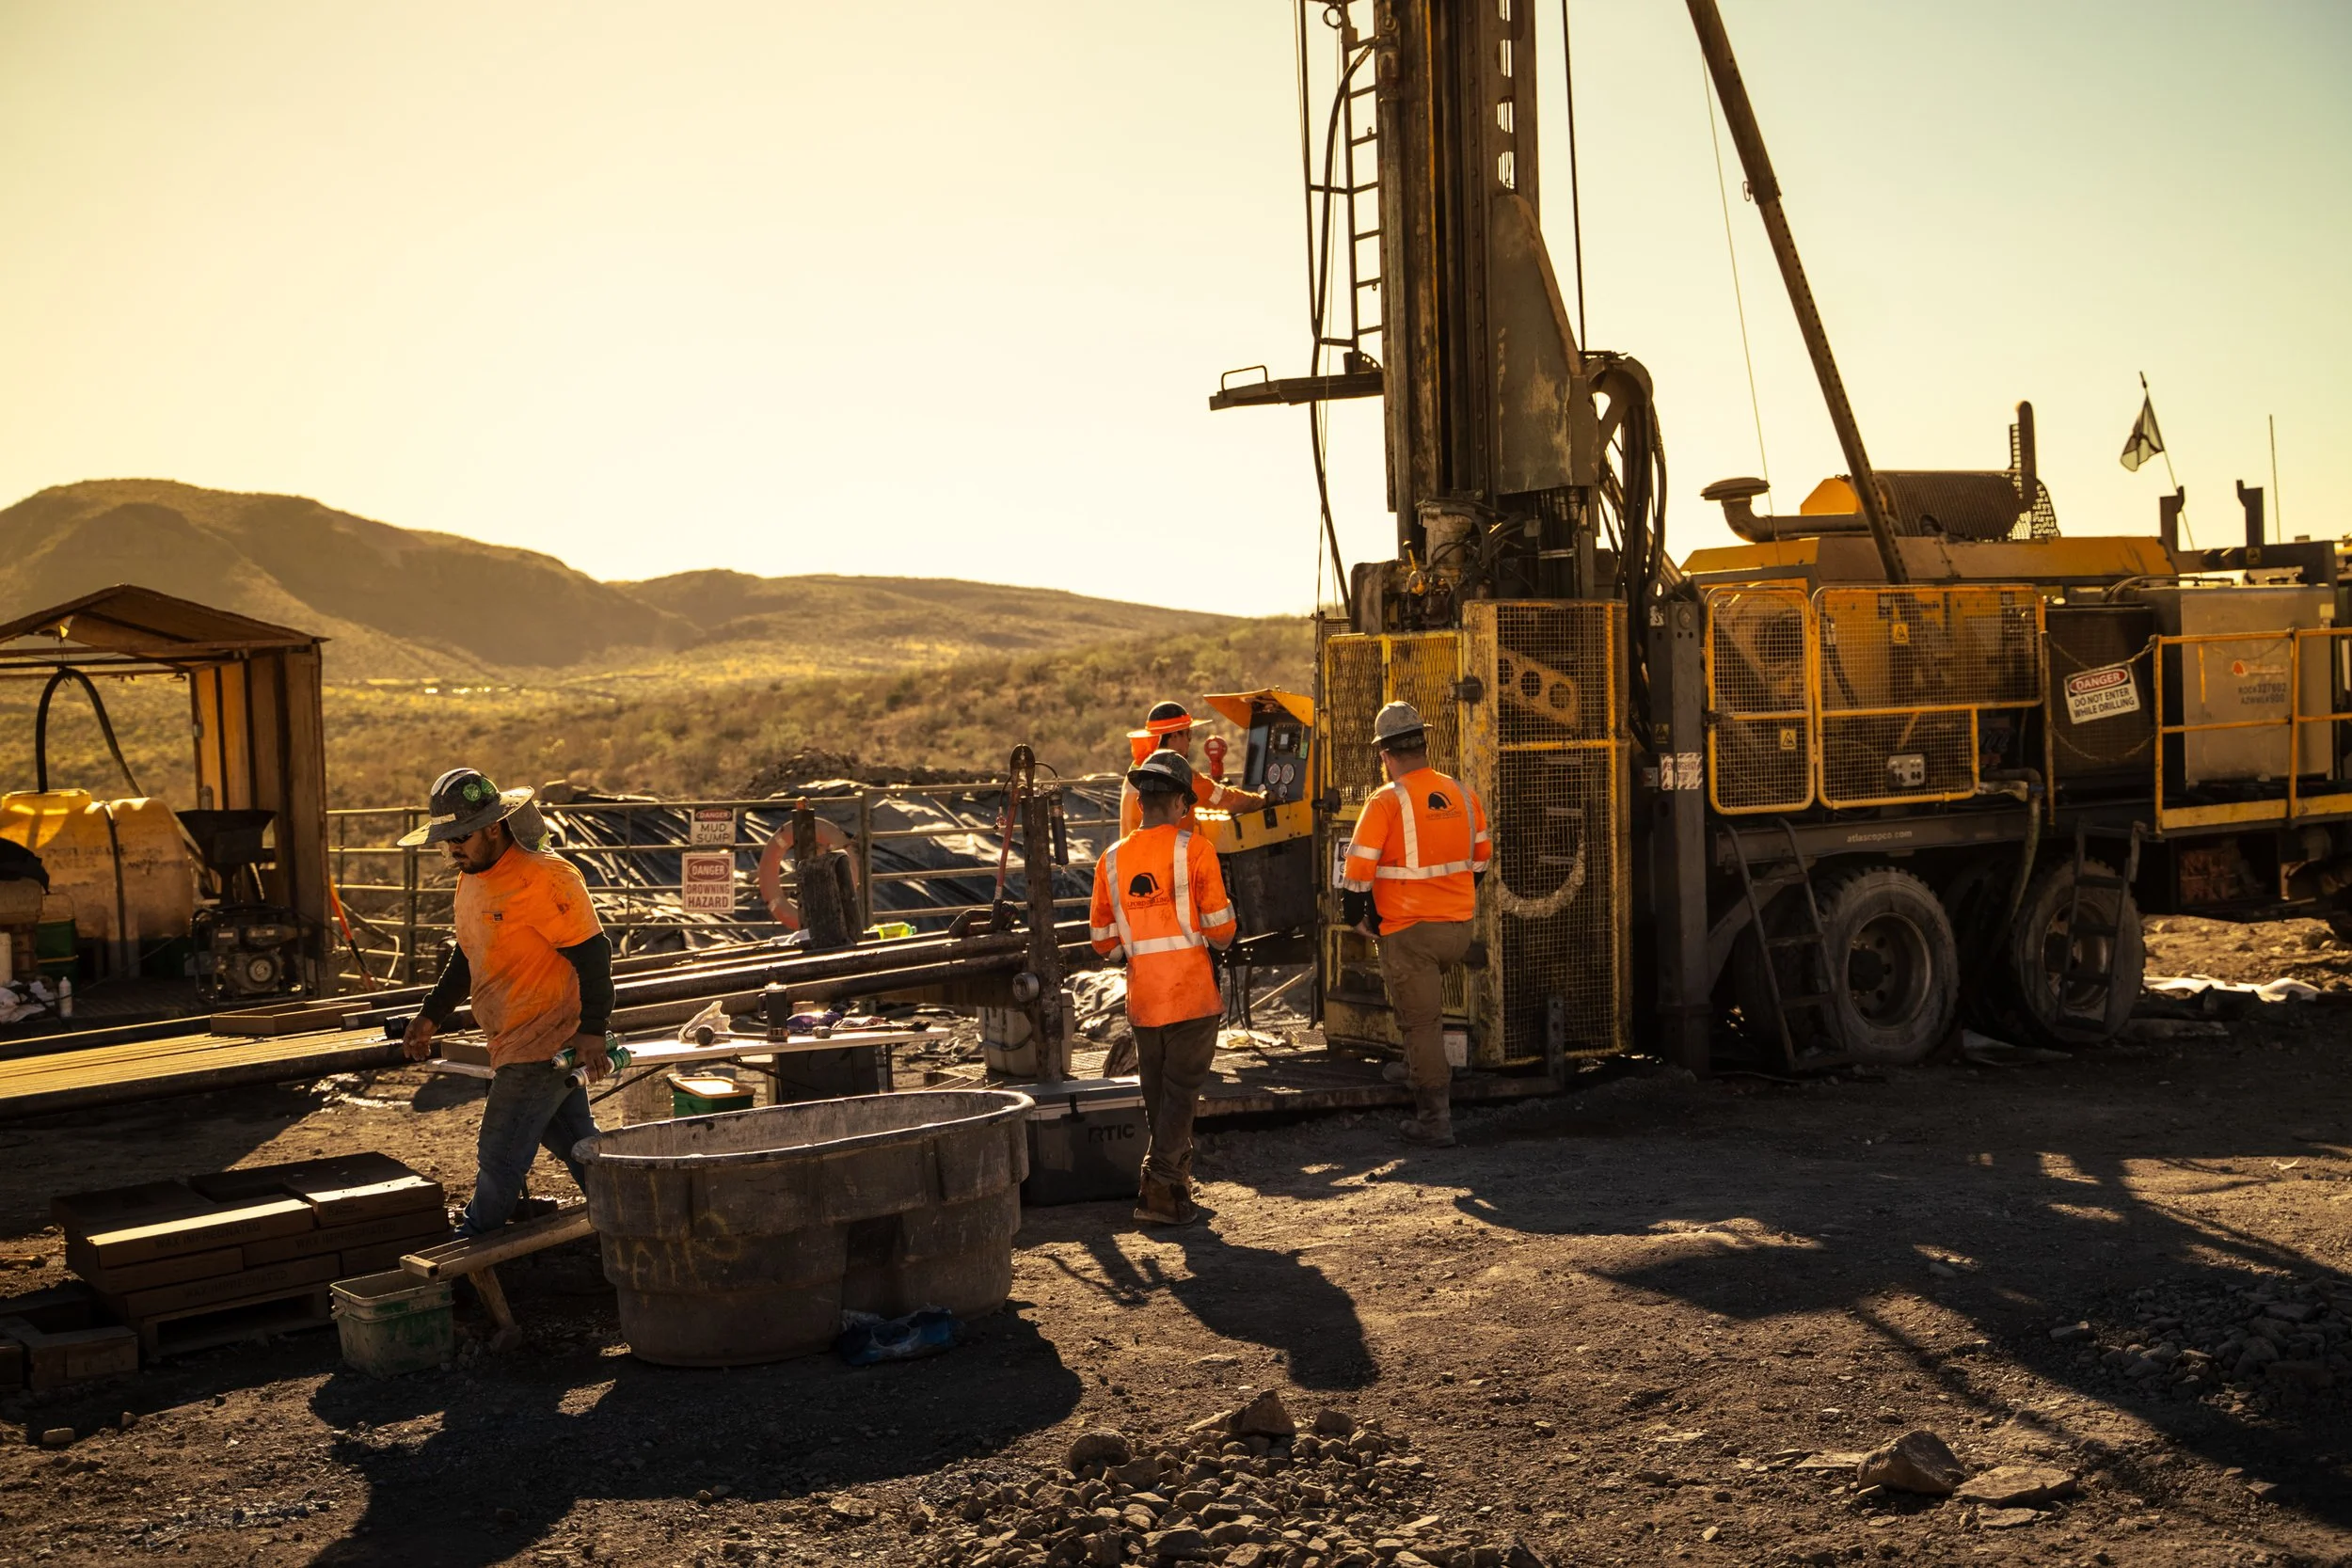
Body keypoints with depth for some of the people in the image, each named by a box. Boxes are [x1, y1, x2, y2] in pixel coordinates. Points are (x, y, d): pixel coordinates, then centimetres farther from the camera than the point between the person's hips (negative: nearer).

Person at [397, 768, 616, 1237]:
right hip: (513, 1047, 10)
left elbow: (593, 952, -20)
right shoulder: (472, 880, 11)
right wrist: (432, 1016, 17)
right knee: (575, 1144, 17)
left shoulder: (544, 879, -20)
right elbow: (467, 958, 23)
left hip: (543, 1047, -10)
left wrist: (591, 1031, -25)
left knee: (499, 1157, -1)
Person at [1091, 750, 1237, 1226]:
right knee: (1181, 1091, 0)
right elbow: (1220, 930, -8)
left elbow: (1105, 942, 9)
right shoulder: (1193, 848, -7)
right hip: (1192, 994, -4)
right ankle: (1160, 1188, -8)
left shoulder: (1112, 859, 5)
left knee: (1157, 1094, 15)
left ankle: (1177, 1181, 24)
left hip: (1142, 998, 4)